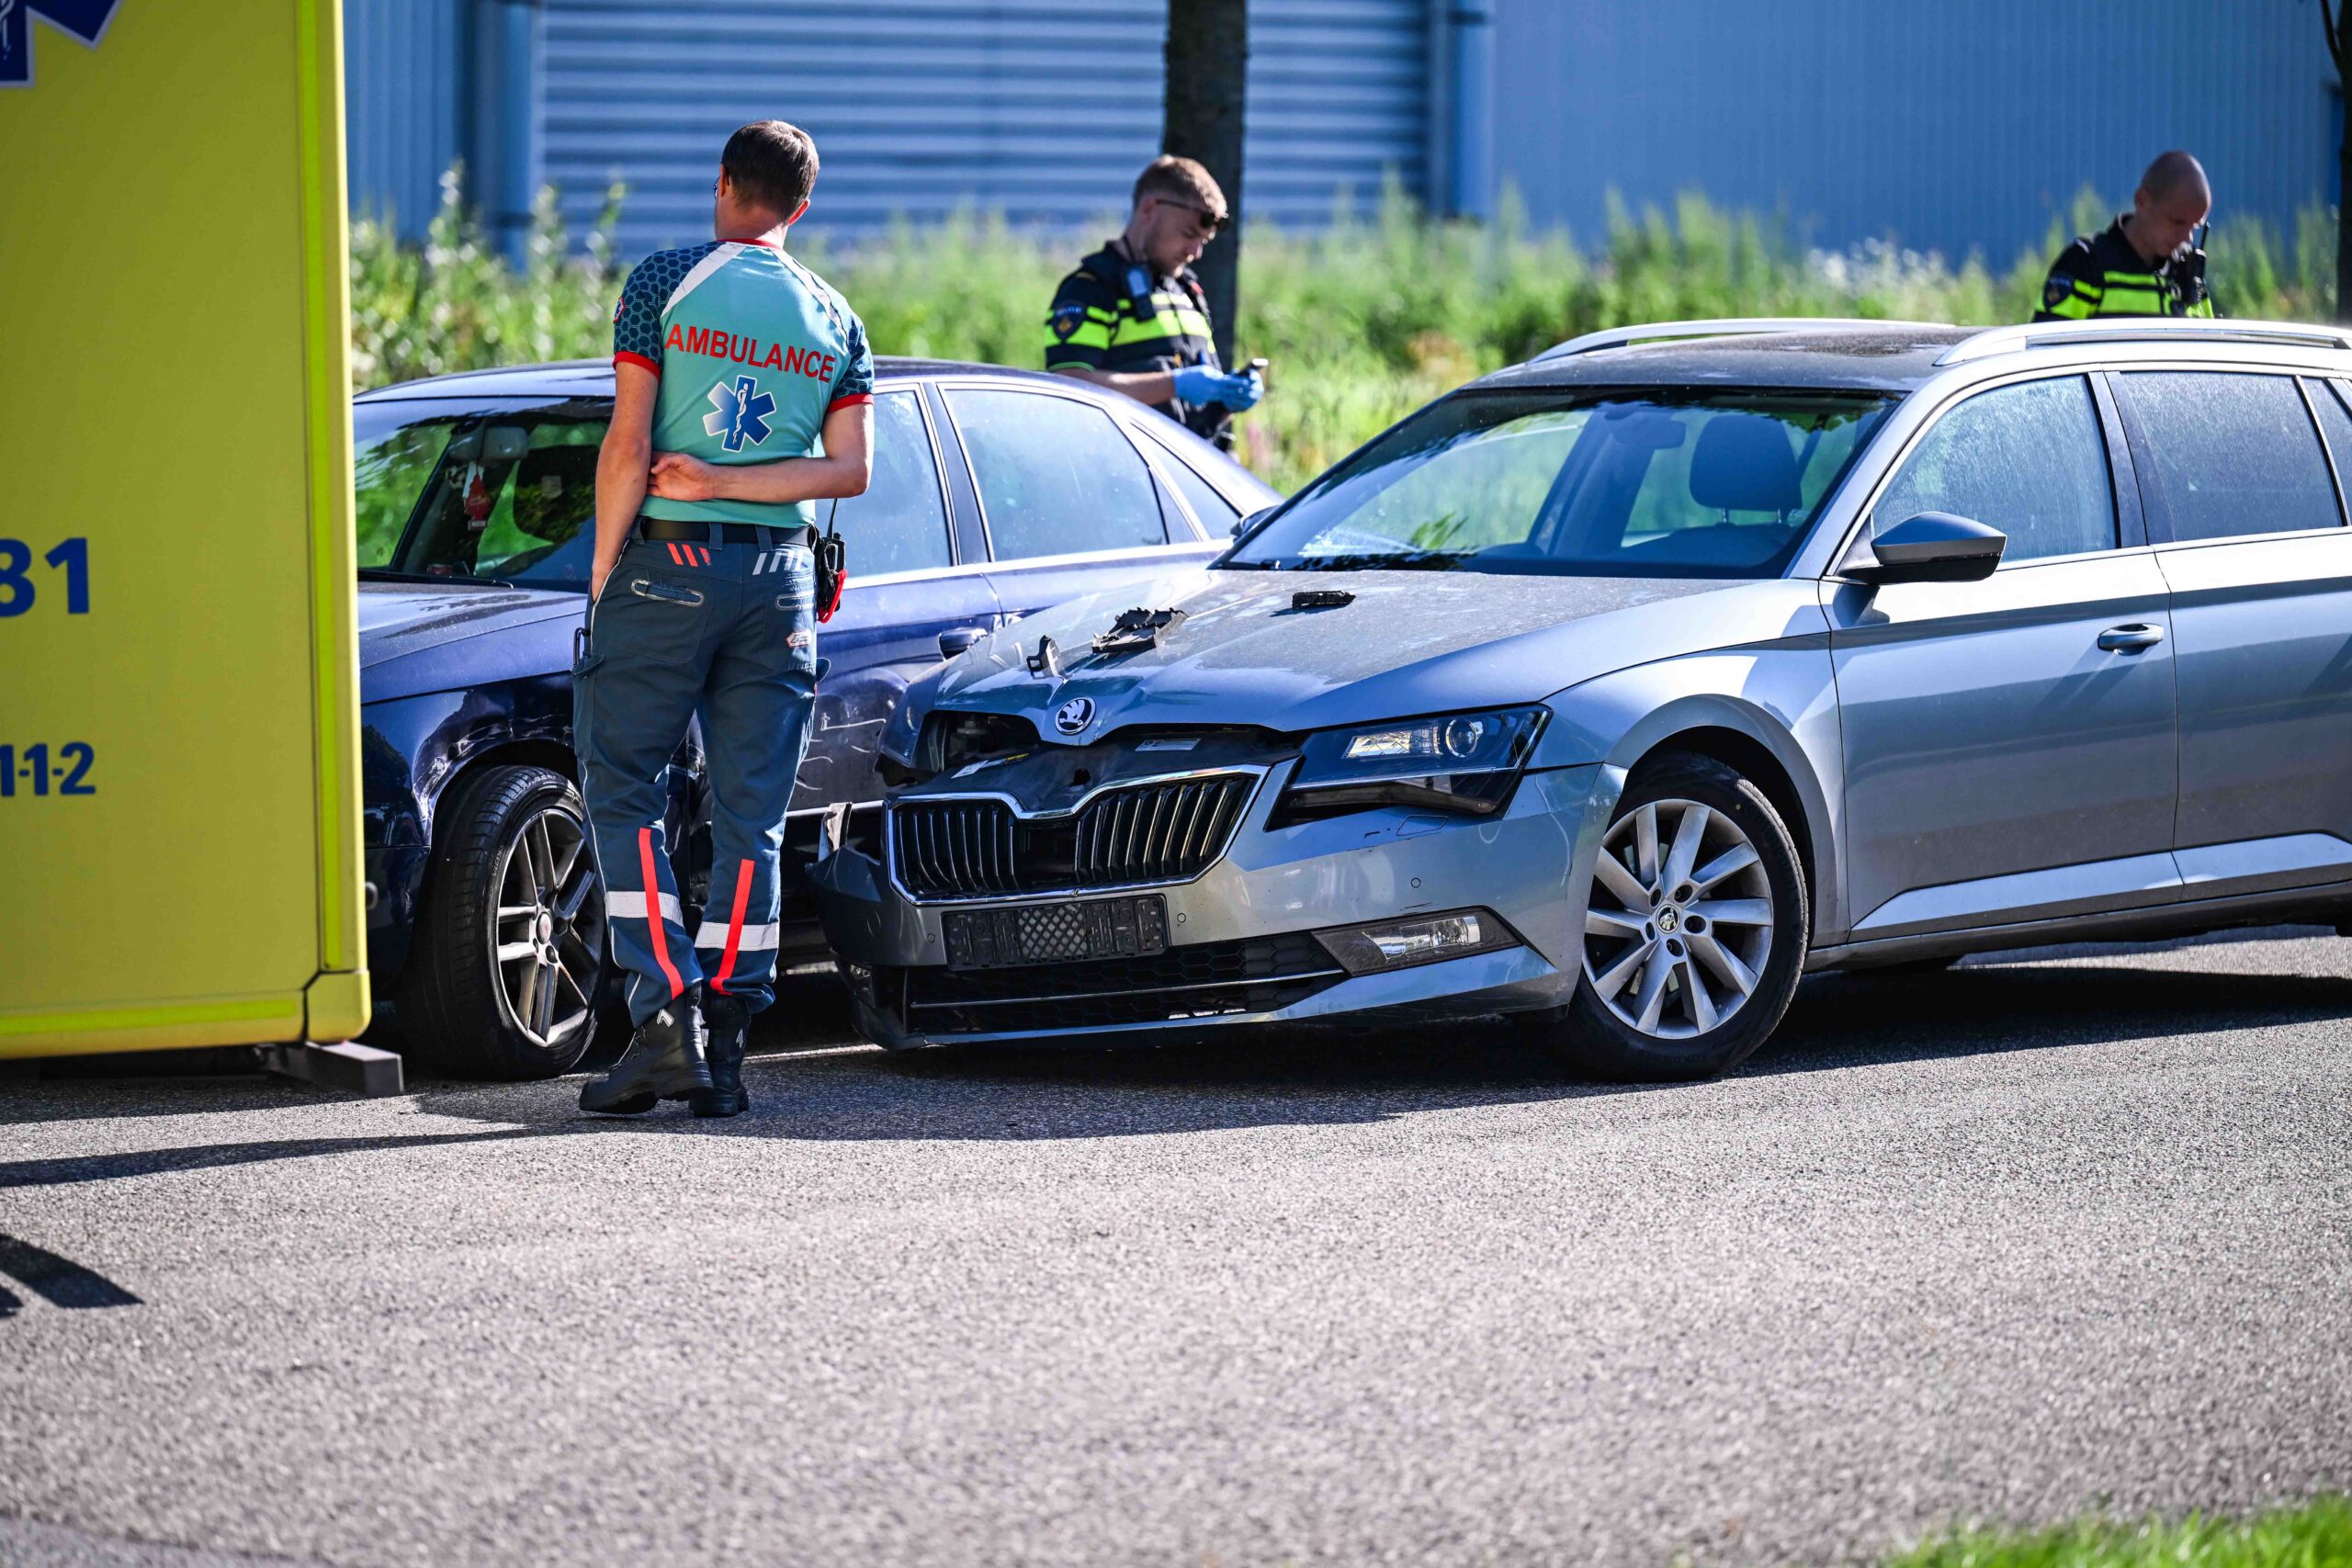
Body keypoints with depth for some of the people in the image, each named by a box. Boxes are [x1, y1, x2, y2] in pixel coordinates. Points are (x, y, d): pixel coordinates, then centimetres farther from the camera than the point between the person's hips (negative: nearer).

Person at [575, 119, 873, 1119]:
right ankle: (726, 1045, 2)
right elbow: (850, 469, 0)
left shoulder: (665, 283, -3)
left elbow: (627, 446, -9)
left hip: (668, 561, -4)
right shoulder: (835, 320, 10)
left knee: (623, 790, 2)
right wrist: (726, 481, -2)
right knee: (752, 812, 6)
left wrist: (603, 566, -1)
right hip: (779, 576, 4)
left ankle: (664, 1017, -11)